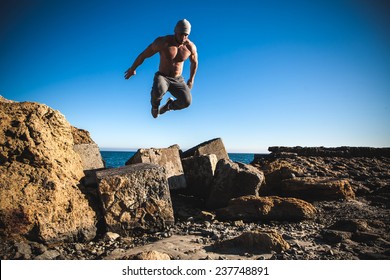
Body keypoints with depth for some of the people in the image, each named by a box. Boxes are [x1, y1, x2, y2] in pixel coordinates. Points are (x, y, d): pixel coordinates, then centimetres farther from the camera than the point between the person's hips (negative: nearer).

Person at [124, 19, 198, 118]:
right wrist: (132, 69, 6)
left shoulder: (190, 46, -10)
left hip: (177, 80, 3)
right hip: (162, 77, -2)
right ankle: (155, 105, 1)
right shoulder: (163, 42, -18)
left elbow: (194, 62, 12)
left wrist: (191, 80, 17)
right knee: (158, 91, -39)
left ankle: (170, 105, 13)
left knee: (187, 102, -25)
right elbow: (143, 55, -5)